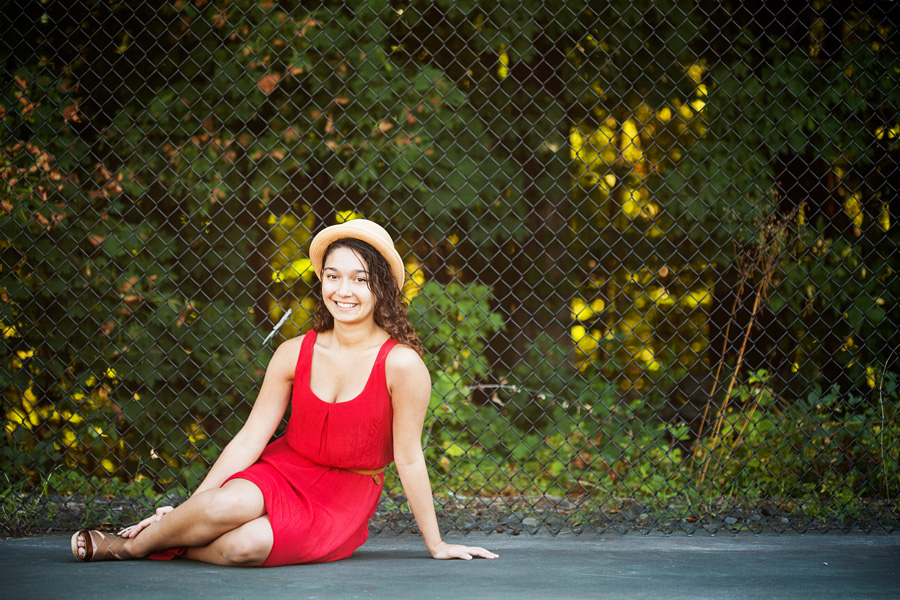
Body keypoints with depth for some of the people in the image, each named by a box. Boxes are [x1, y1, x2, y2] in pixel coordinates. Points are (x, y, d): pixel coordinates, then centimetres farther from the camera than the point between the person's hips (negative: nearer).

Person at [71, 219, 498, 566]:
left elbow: (409, 459, -8)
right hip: (283, 471, 3)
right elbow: (249, 440, 0)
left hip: (343, 501, -2)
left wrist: (436, 544, -1)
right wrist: (186, 509, -4)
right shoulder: (295, 354, -4)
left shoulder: (401, 364, -16)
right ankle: (136, 542, -8)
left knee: (246, 546, -32)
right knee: (229, 505, -34)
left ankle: (138, 545, -7)